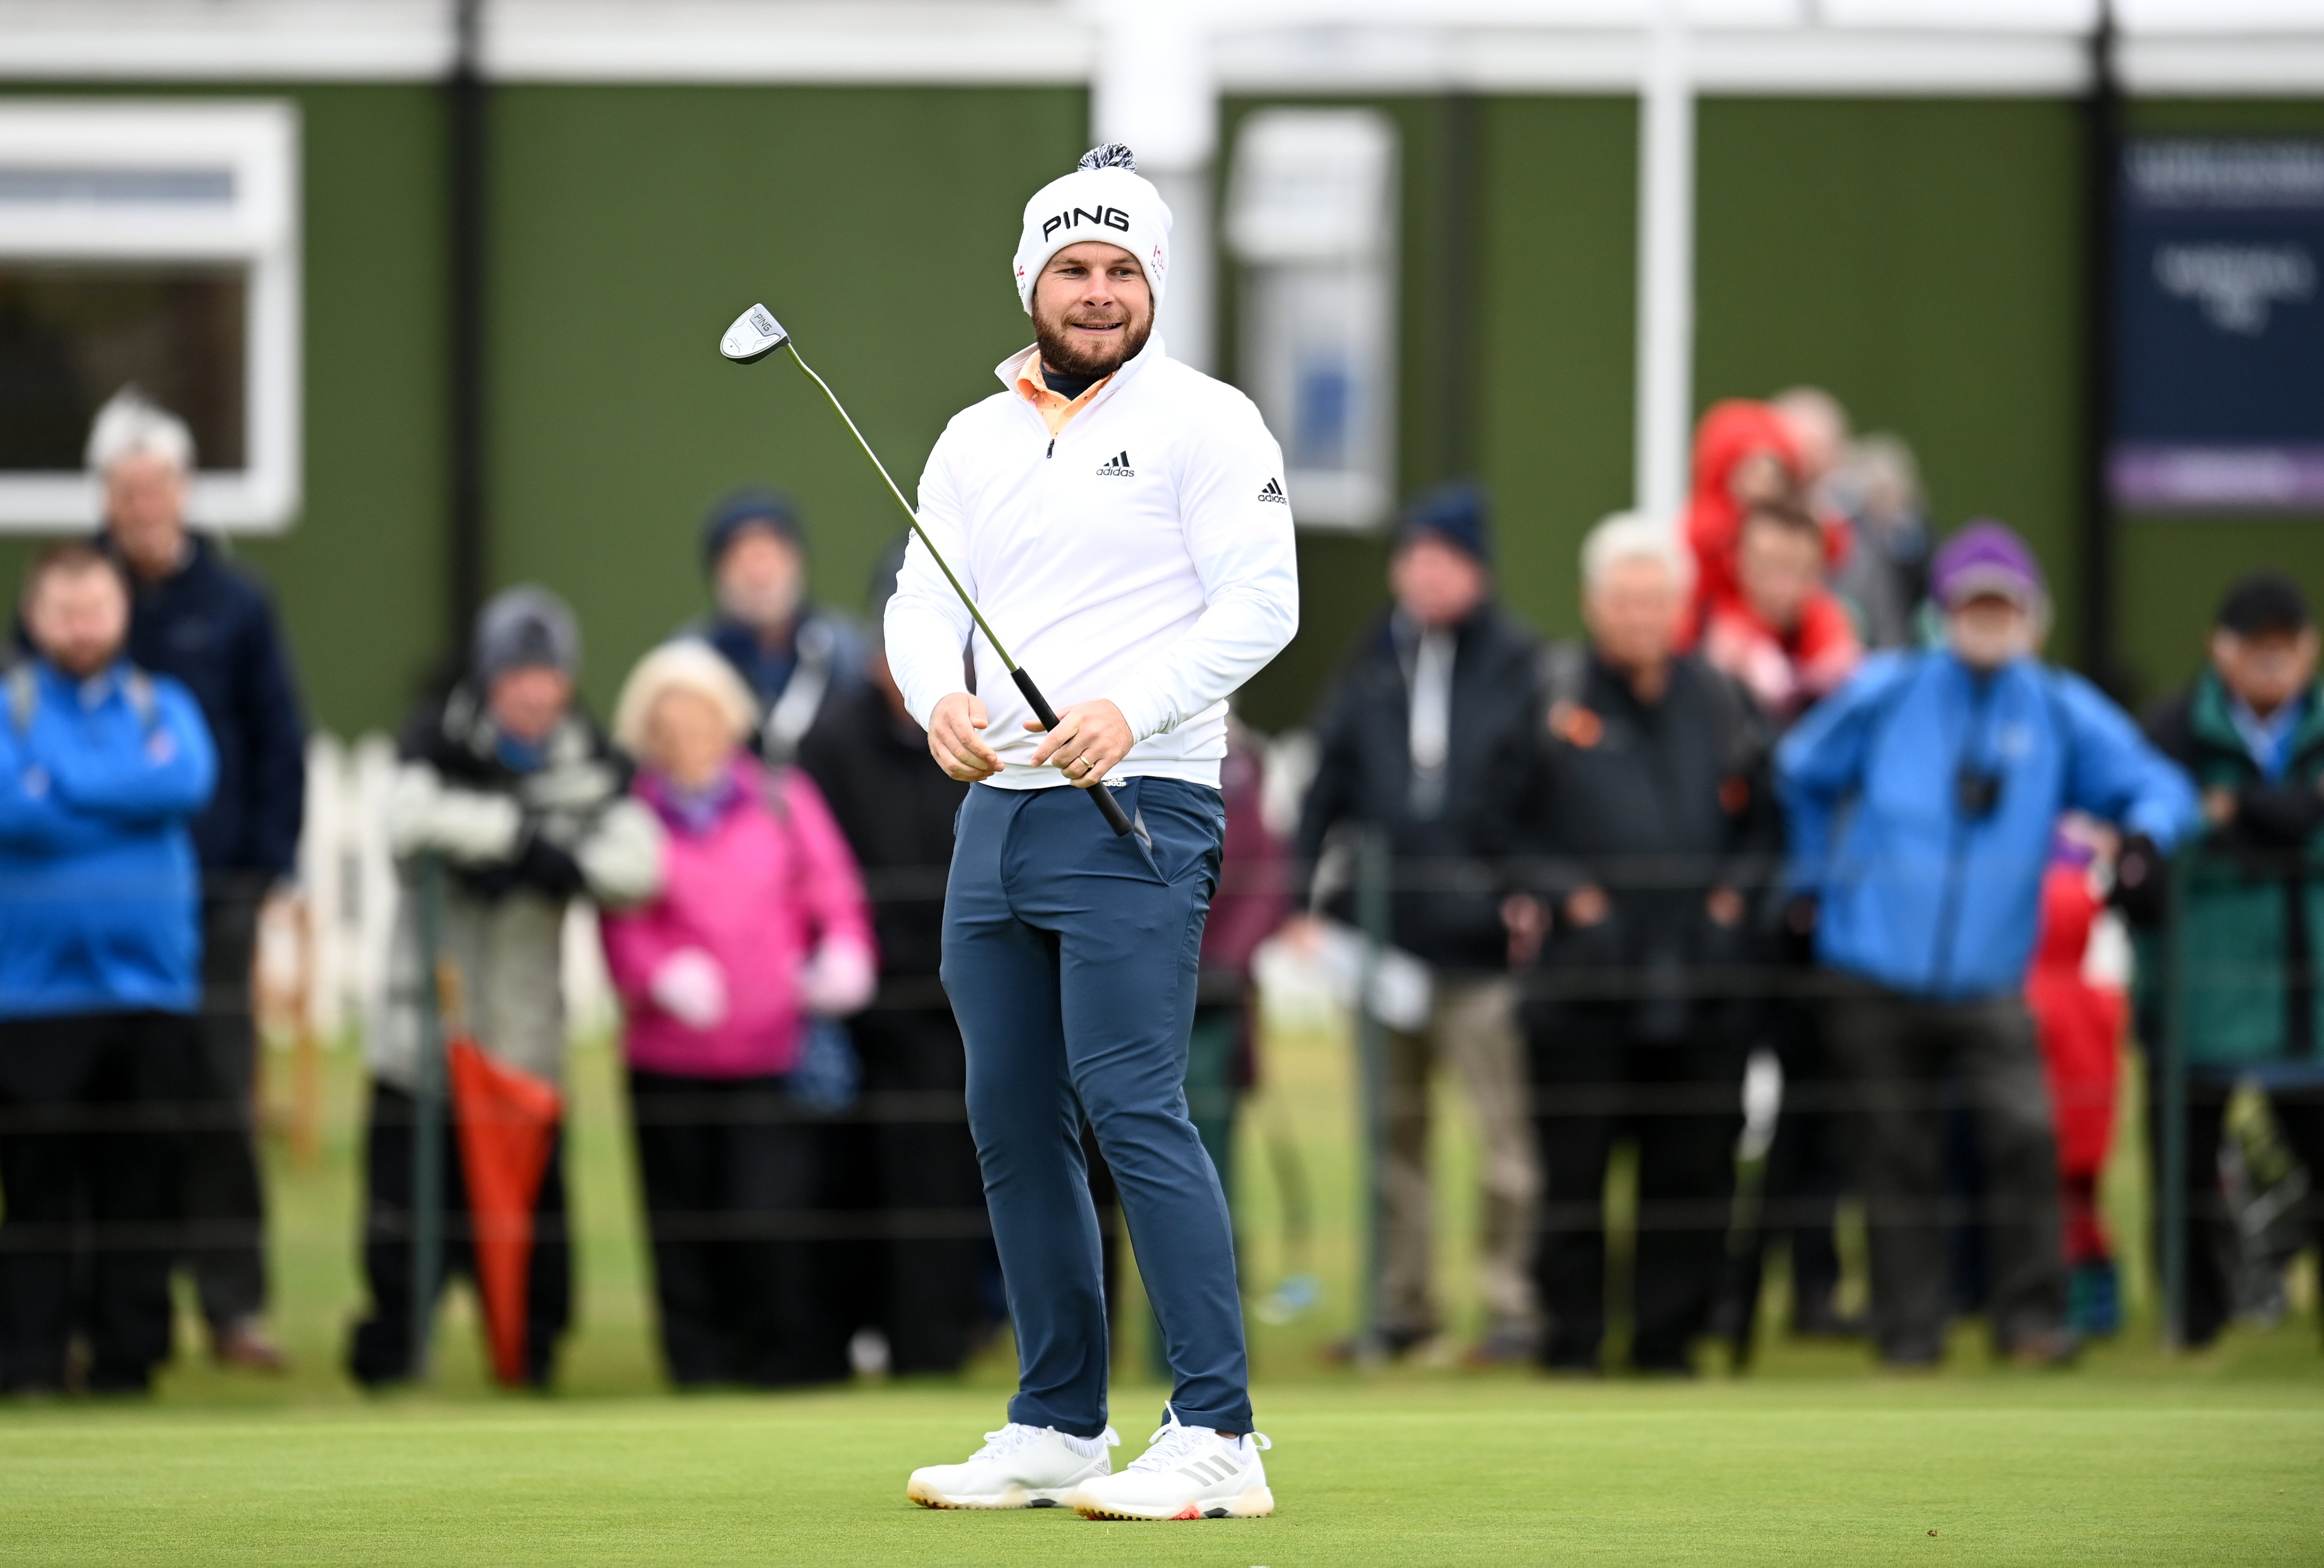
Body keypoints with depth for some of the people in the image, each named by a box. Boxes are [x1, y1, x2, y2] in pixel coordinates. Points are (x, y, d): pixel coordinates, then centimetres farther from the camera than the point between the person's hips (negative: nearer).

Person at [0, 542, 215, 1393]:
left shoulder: (165, 707, 13)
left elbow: (188, 781, -8)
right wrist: (126, 798, -5)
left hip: (151, 981, 3)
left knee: (140, 1188, 3)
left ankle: (128, 1357, 7)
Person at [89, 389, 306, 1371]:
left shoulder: (234, 607, 6)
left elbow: (281, 741, 9)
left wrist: (268, 863, 0)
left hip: (214, 890, 0)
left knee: (219, 1105, -2)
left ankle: (233, 1302, 1)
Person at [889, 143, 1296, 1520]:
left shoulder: (1205, 422, -1)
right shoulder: (977, 440, 17)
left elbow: (1262, 605, -8)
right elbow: (922, 597, 12)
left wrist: (1133, 709, -21)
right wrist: (938, 697, -11)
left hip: (1138, 812, -7)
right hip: (997, 815, 7)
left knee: (1134, 1106, -15)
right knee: (1013, 1122, 7)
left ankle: (1217, 1435, -16)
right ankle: (1058, 1430, 16)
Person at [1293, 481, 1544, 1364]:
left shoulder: (1514, 665, 0)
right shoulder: (1370, 668, 11)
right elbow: (1328, 786, 10)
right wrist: (1311, 899, 2)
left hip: (1479, 937, -4)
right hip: (1381, 927, 4)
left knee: (1504, 1127, -7)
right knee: (1391, 1127, 11)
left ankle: (1512, 1302, -2)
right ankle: (1400, 1301, 18)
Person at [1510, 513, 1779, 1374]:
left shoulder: (1721, 700, 12)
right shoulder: (1549, 697, 2)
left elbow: (1763, 819, 20)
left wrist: (1737, 891, 4)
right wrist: (1557, 892, -9)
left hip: (1703, 976, 3)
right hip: (1584, 977, -3)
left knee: (1693, 1167, 3)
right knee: (1572, 1166, -2)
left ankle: (1671, 1336, 11)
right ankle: (1570, 1340, 6)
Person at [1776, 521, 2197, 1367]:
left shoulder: (2062, 712, 4)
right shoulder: (1886, 694, 3)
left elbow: (2157, 785, 6)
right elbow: (1799, 773, 17)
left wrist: (2145, 830, -16)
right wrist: (1815, 877, 17)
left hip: (1990, 981, 0)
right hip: (1878, 973, 0)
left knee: (2024, 1132, -19)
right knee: (1897, 1159, 4)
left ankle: (2032, 1320, -9)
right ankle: (1909, 1332, 13)